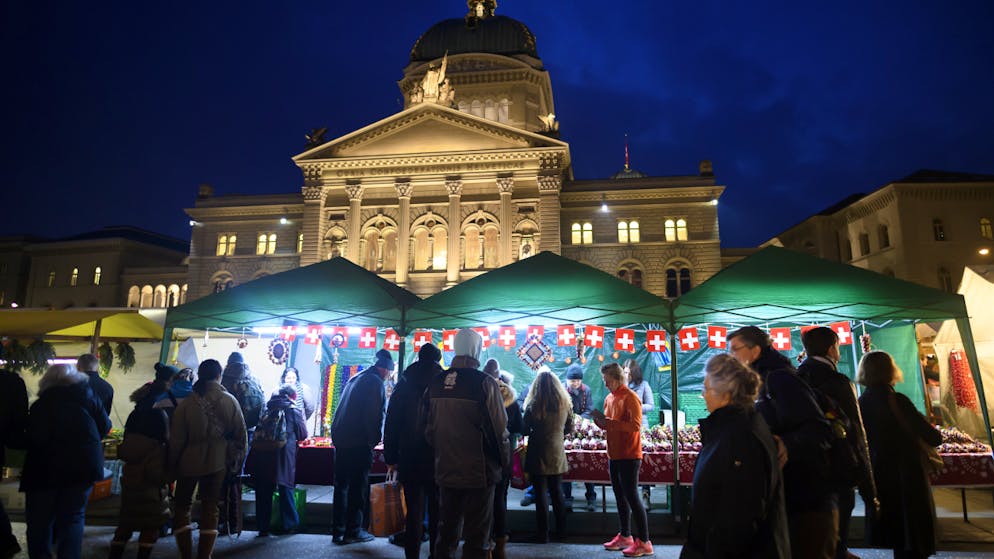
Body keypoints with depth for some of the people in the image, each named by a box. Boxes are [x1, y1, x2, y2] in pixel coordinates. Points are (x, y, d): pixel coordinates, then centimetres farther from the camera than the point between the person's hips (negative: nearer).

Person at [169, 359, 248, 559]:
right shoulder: (229, 401, -9)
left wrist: (172, 465, 7)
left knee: (183, 506, 16)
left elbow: (176, 439, -7)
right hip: (217, 462, 1)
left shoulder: (186, 403, -12)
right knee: (210, 508, 11)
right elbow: (241, 434, -5)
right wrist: (237, 461, 9)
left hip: (189, 462, 0)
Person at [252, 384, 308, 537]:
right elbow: (303, 434, 6)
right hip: (285, 454, -3)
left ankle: (263, 527, 15)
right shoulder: (293, 411, 1)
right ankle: (289, 524, 17)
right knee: (286, 490, 10)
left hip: (264, 454, 3)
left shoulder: (267, 407, 10)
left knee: (263, 492, 11)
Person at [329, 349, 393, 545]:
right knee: (358, 487, 2)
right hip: (359, 443, -8)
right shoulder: (375, 382, -10)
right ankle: (353, 531, 8)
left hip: (341, 440, 8)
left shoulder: (354, 379, 17)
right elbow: (376, 414, -17)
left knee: (341, 485, 14)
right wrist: (375, 438, -6)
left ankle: (338, 530, 20)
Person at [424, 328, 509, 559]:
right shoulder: (484, 383, -15)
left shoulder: (436, 383, 1)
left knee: (446, 534, 19)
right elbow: (498, 430, -15)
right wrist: (505, 463, 0)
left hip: (445, 471, 5)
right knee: (476, 539, 6)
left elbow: (428, 427, 9)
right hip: (478, 473, -5)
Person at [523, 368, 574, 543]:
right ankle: (561, 531, 27)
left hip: (538, 454, -4)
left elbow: (525, 430, -7)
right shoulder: (565, 404, -3)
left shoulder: (533, 406, -14)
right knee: (557, 493, 18)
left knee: (541, 495, 5)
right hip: (557, 455, 4)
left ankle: (543, 535, 10)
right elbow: (569, 429, 8)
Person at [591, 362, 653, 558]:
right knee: (620, 497, 15)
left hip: (629, 456, -8)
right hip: (614, 455, 8)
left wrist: (607, 420, -24)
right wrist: (598, 419, -2)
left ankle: (644, 542, 3)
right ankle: (625, 536, 26)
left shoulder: (630, 398, -13)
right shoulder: (609, 398, 11)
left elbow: (635, 426, -23)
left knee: (632, 497, -5)